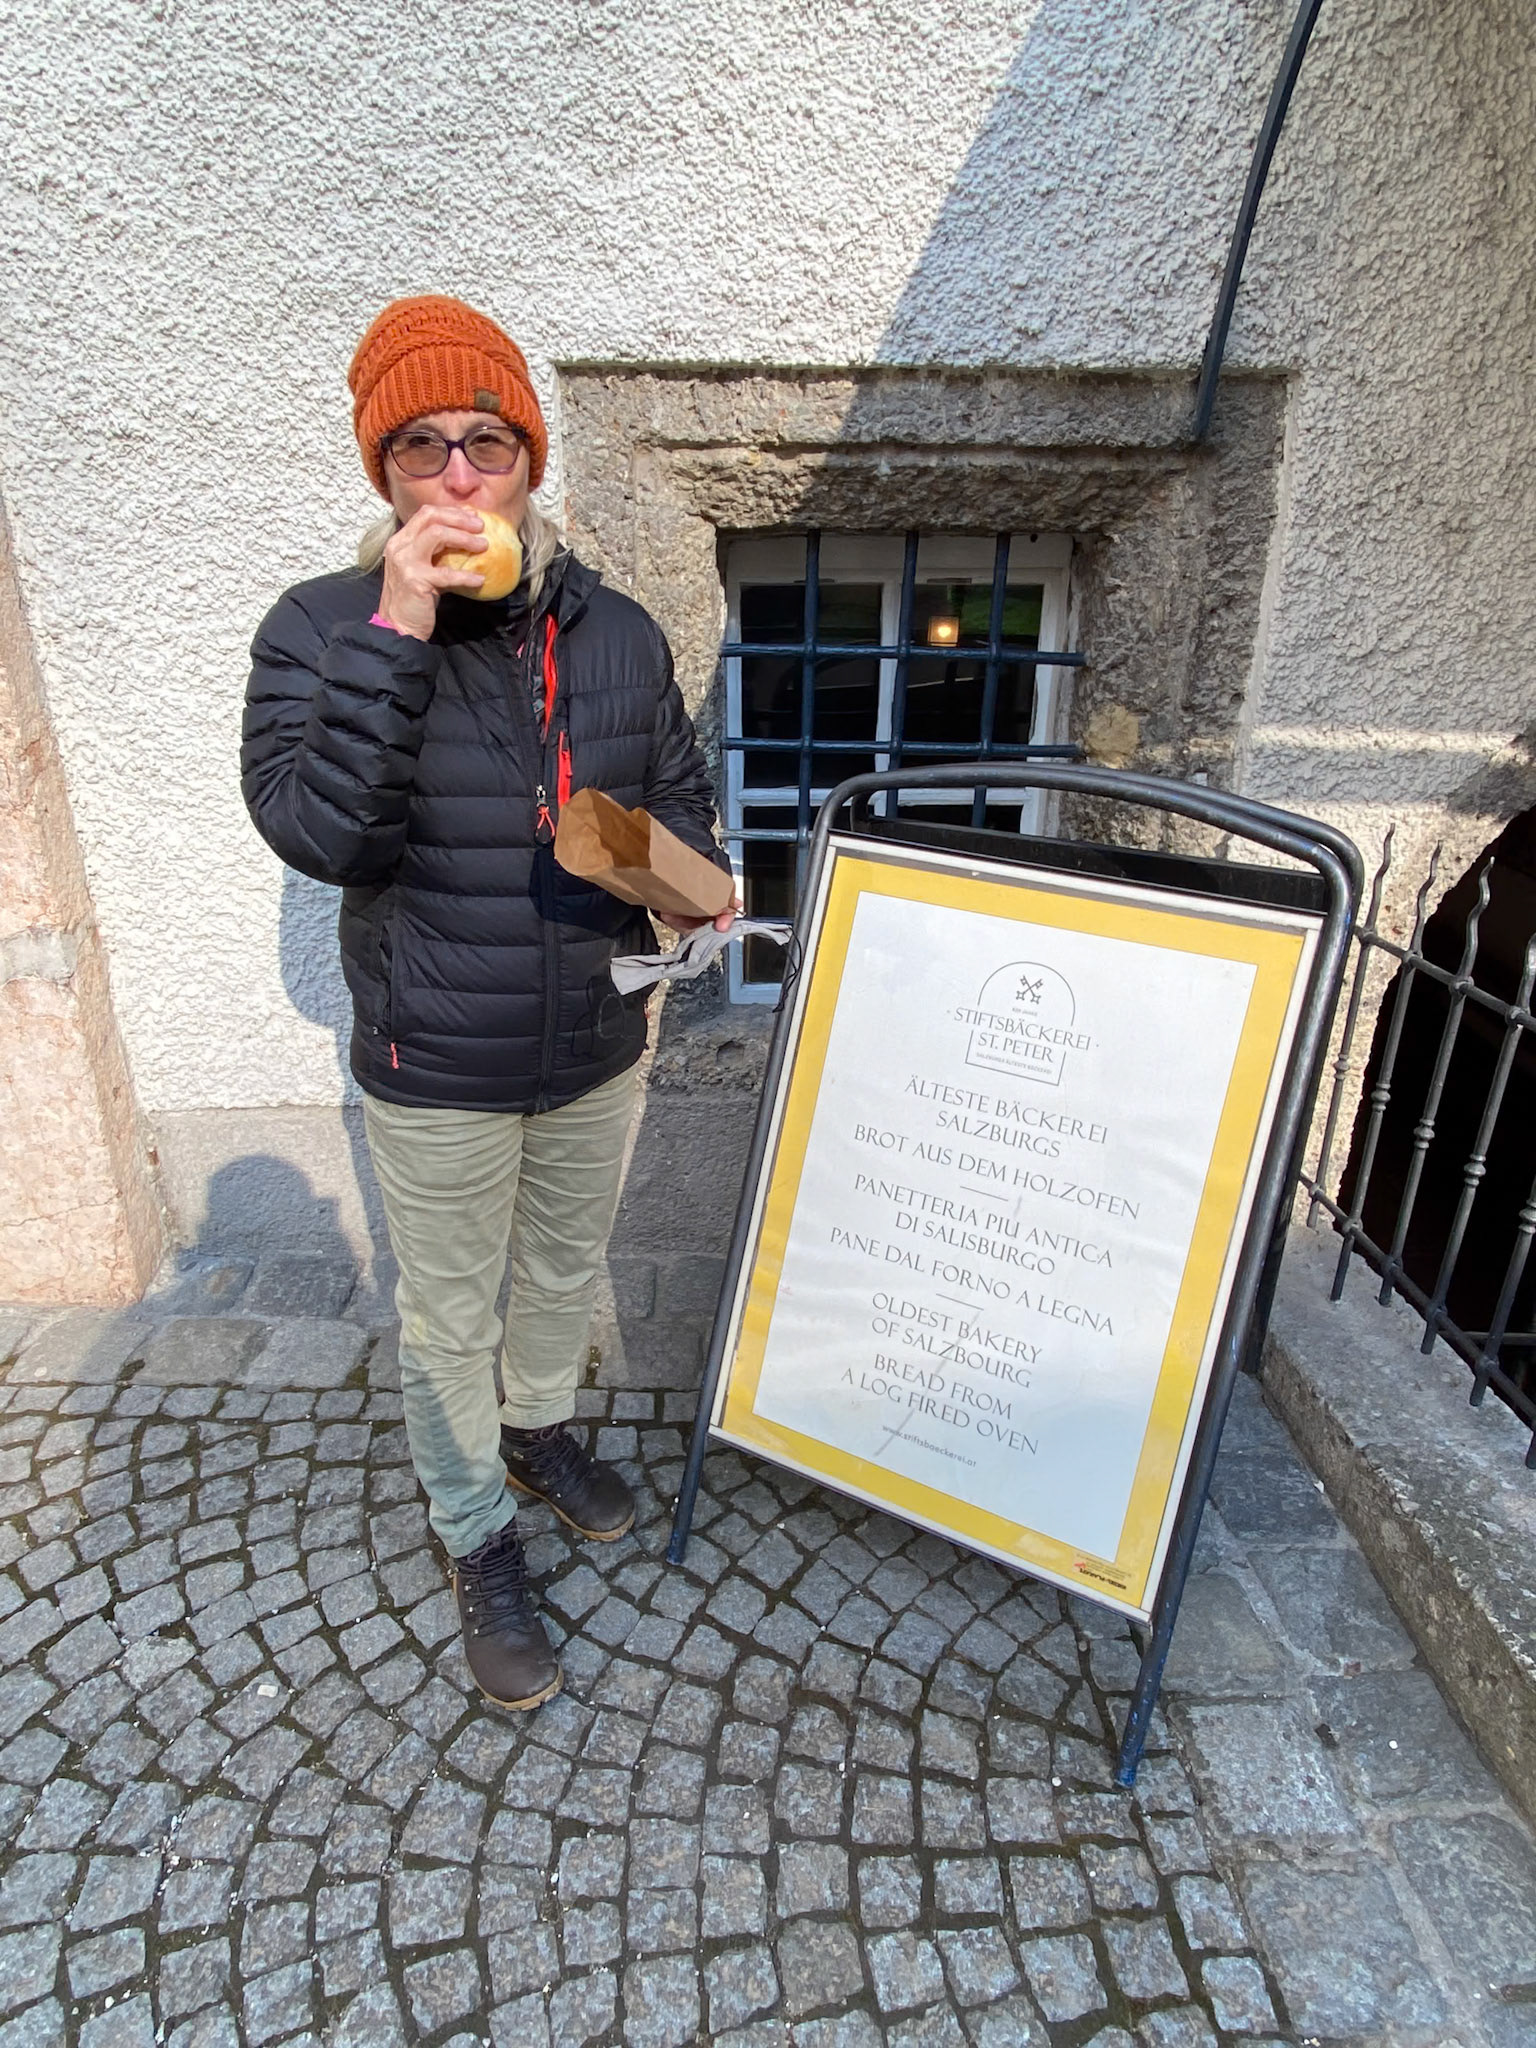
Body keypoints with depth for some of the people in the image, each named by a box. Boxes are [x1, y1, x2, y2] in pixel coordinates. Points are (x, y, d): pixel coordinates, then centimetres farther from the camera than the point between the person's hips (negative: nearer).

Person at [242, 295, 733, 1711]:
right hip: (436, 1076, -3)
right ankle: (481, 1542, 42)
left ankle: (540, 1430, 56)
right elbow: (313, 827, -25)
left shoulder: (618, 632, -2)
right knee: (451, 1318, 15)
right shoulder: (321, 630, -11)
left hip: (599, 1050, 4)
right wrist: (396, 635, -30)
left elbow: (680, 791, 9)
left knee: (567, 1268, 25)